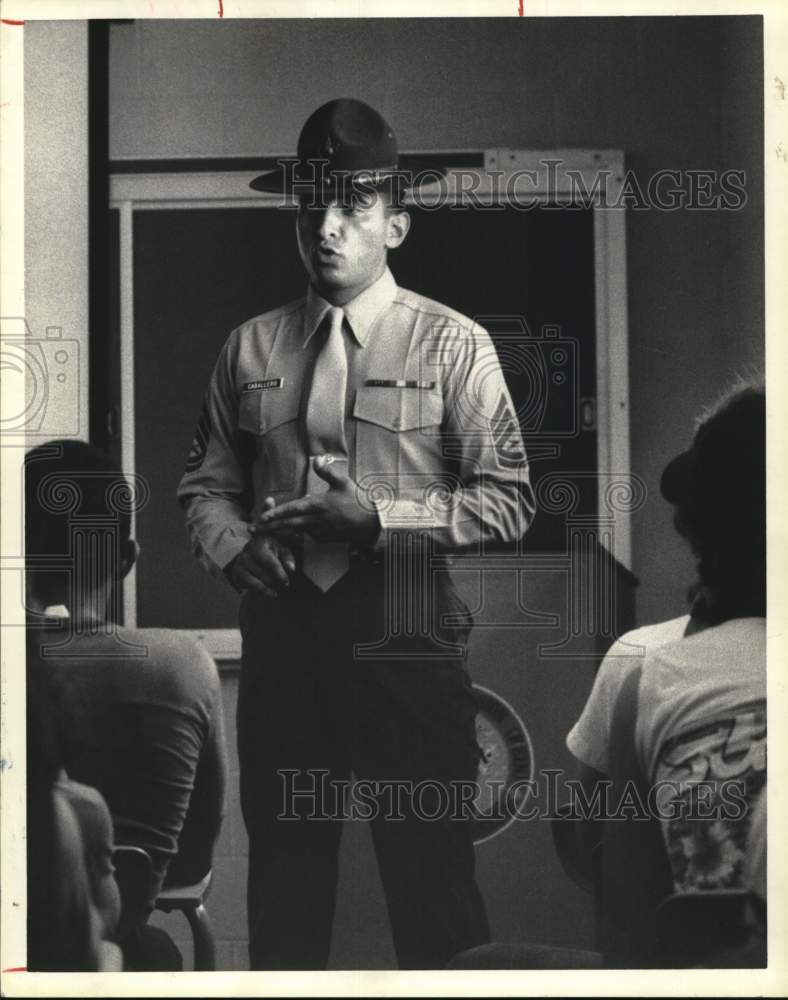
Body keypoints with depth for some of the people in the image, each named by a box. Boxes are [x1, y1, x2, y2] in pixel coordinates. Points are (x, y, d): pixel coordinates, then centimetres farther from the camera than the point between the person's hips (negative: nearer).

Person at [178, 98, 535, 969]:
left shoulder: (453, 344, -2)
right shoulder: (251, 347, 8)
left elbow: (509, 500, -6)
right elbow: (205, 483, 13)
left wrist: (382, 518, -17)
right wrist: (236, 547, -8)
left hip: (404, 638, -3)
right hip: (281, 630, 3)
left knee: (428, 866, 5)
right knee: (282, 859, 15)